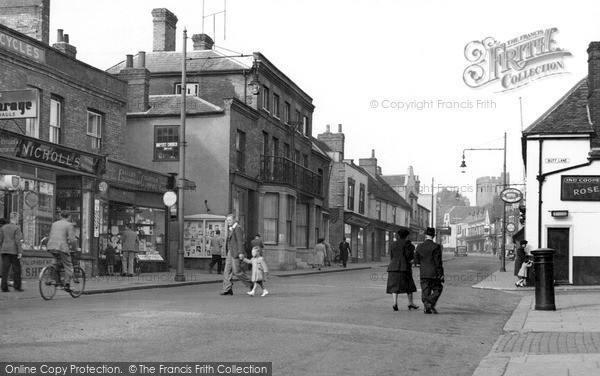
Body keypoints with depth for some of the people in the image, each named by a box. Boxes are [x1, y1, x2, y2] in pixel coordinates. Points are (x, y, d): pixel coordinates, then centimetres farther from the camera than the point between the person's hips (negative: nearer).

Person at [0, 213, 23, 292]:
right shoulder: (17, 228, -7)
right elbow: (18, 241, -14)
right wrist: (20, 252, -14)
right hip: (14, 251, -5)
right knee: (16, 269, 4)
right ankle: (17, 286, 4)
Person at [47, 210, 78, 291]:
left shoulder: (54, 224, 19)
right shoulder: (69, 225, -1)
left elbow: (49, 237, 24)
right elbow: (72, 239, -8)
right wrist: (75, 248, 7)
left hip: (51, 247, 6)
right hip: (62, 247, -6)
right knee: (68, 266, 3)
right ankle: (67, 284, -6)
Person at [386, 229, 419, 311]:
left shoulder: (393, 244, 15)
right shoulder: (407, 242, -3)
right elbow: (409, 255, -11)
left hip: (393, 267, 5)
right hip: (404, 267, -5)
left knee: (394, 286, 1)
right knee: (409, 285, 9)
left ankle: (395, 302, -16)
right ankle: (410, 303, 12)